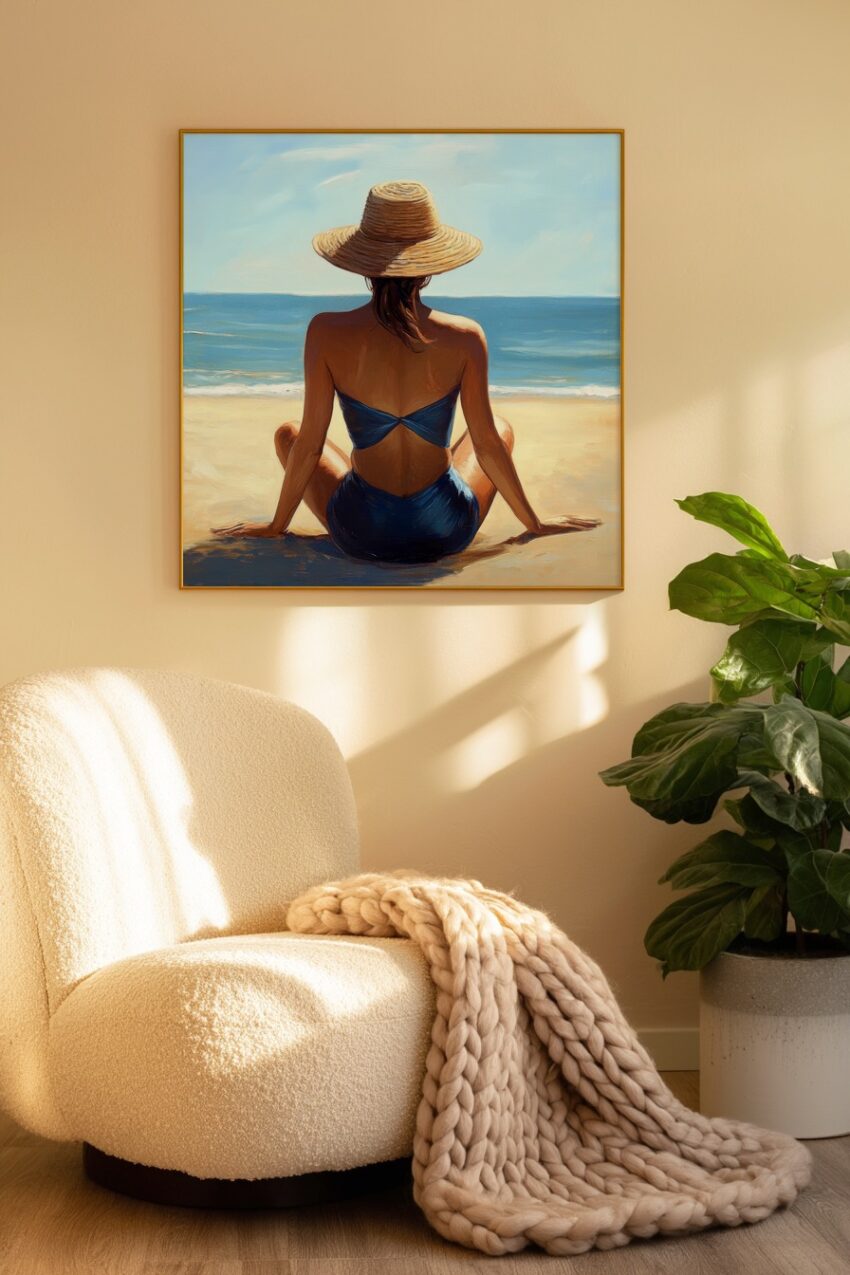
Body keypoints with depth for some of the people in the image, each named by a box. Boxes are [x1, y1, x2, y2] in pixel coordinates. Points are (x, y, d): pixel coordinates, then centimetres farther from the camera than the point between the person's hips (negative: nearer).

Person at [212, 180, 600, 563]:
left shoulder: (327, 333, -15)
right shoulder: (465, 337, -14)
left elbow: (309, 445, -8)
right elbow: (487, 445, -6)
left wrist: (276, 526, 8)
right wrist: (534, 524, 9)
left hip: (361, 534, 0)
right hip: (447, 533, 1)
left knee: (286, 433, 29)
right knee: (501, 427, 31)